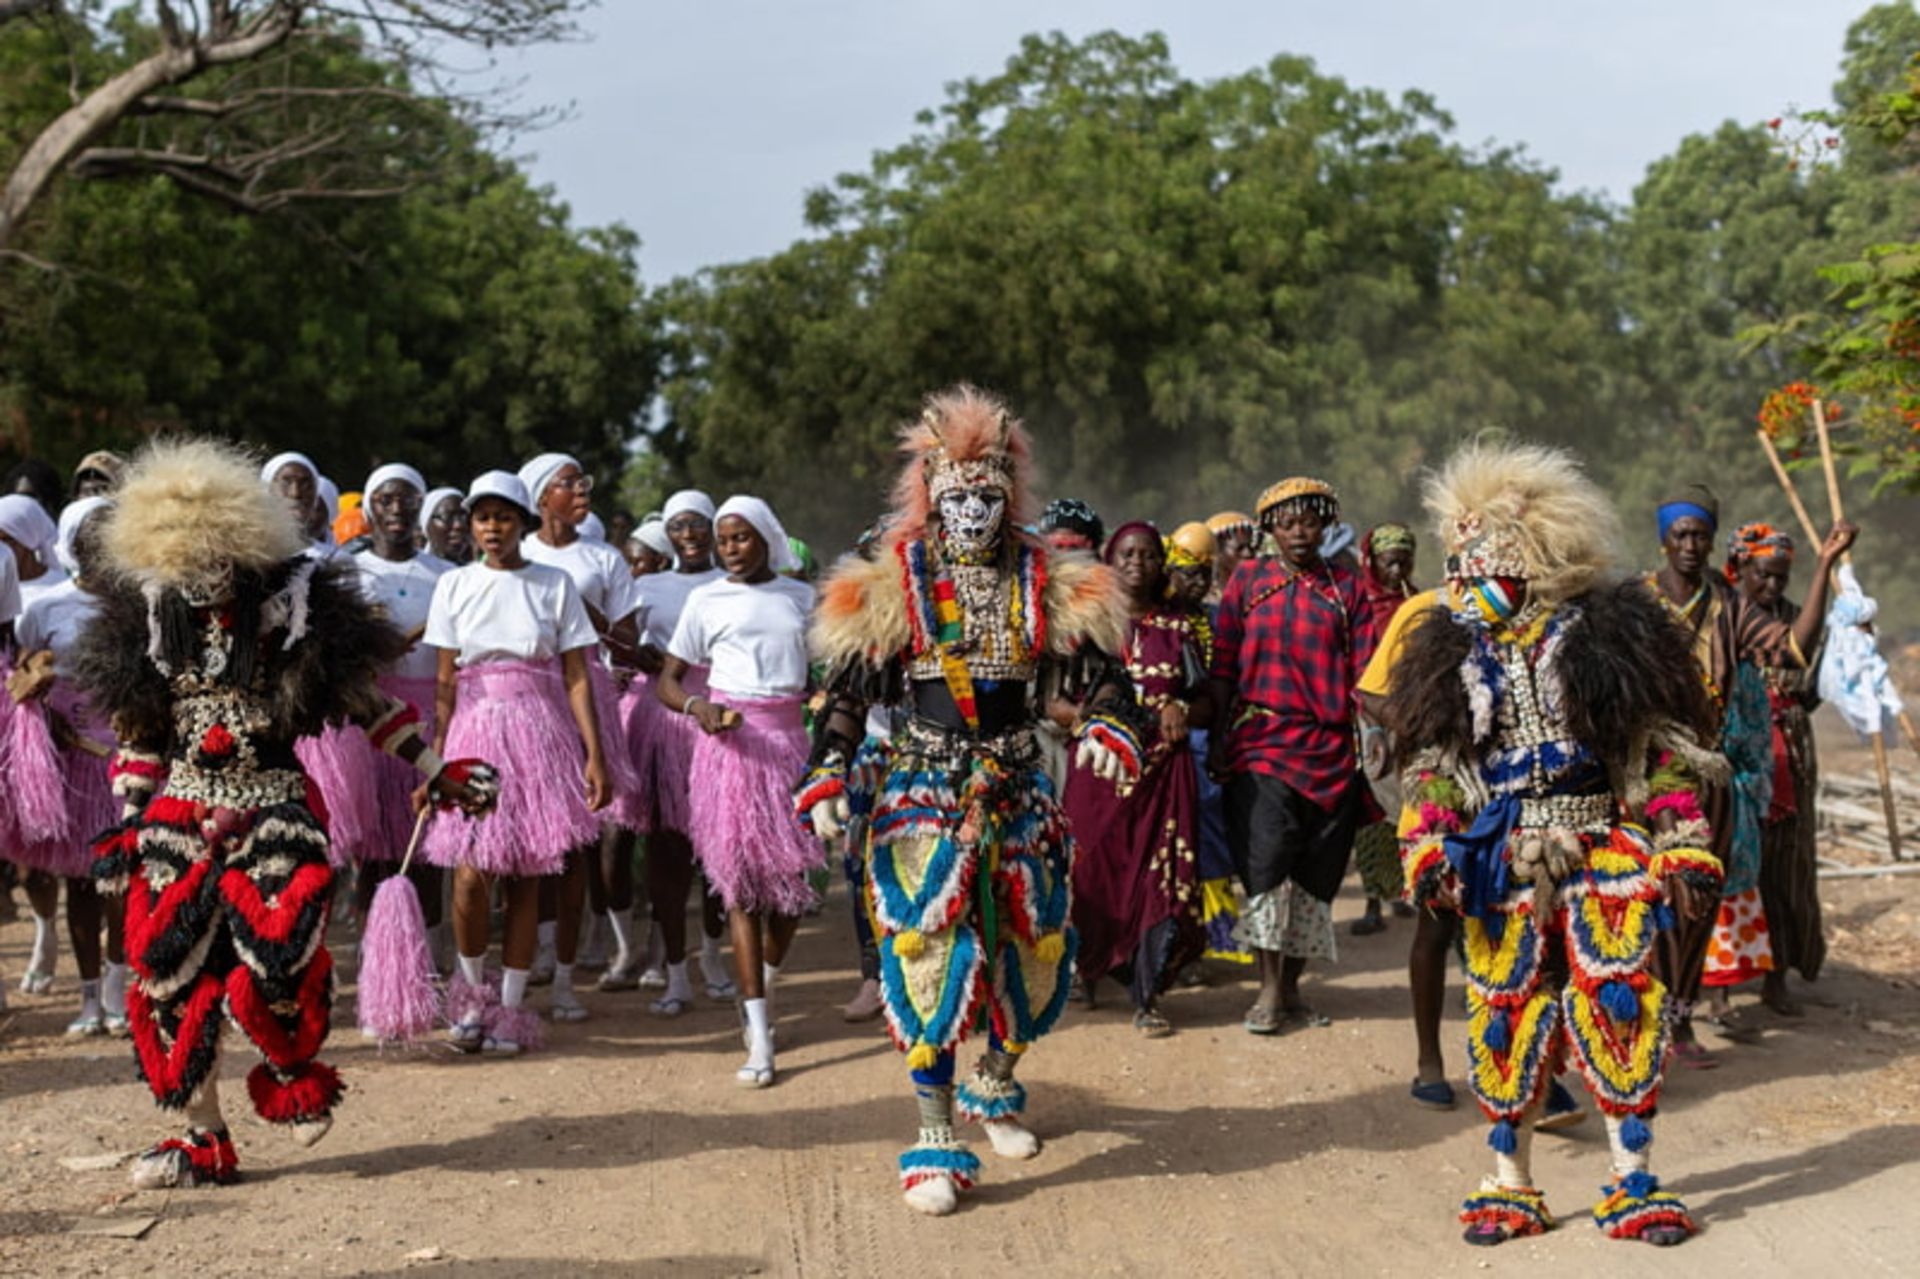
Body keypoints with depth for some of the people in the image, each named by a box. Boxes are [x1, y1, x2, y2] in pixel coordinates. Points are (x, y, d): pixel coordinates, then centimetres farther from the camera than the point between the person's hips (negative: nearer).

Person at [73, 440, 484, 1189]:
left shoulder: (294, 608, -4)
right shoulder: (150, 618, 5)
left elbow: (366, 701, 3)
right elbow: (139, 734, 11)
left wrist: (436, 774, 5)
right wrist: (127, 821, 6)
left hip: (275, 813, -3)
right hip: (180, 818, 3)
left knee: (271, 964, -16)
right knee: (175, 974, 0)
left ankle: (296, 1074, 17)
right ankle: (203, 1140, 13)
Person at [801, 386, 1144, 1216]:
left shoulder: (1048, 585, 5)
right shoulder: (892, 586, 0)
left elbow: (1099, 673, 2)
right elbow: (847, 689, 0)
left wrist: (1109, 728, -19)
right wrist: (826, 779, -12)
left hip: (1019, 796, 3)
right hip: (926, 796, -3)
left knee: (1032, 949, 10)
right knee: (930, 951, -11)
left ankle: (995, 1085, 38)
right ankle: (935, 1141, -4)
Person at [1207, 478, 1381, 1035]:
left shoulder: (1346, 589, 9)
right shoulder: (1248, 580, 7)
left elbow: (1364, 674, 7)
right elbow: (1223, 665, 7)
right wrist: (1218, 736, 1)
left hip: (1331, 747, 2)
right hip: (1262, 742, -2)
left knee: (1316, 873, 5)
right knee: (1265, 863, -13)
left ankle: (1291, 987, 16)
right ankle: (1269, 991, -6)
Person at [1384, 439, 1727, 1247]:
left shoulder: (1607, 636, -2)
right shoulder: (1455, 654, 7)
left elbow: (1662, 750, -1)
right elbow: (1431, 763, 8)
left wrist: (1683, 848, -5)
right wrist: (1428, 847, -6)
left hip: (1603, 856, -3)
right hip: (1504, 868, 3)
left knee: (1617, 1009, -4)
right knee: (1506, 1014, 5)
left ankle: (1634, 1182, 7)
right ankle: (1510, 1187, 15)